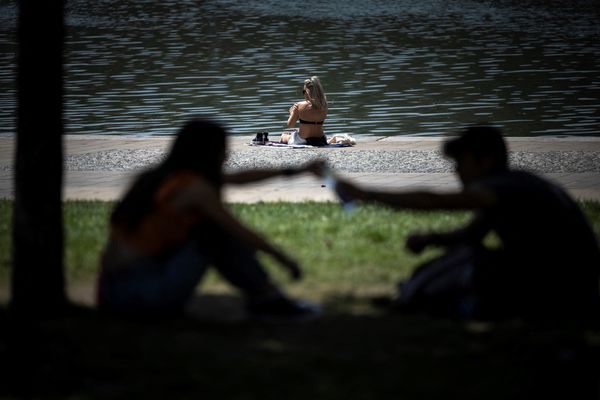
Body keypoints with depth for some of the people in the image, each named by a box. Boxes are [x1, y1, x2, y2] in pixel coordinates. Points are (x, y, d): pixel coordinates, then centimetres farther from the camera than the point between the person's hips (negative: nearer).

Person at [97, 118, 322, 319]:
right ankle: (266, 299, 7)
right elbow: (240, 233, -5)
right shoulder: (194, 186, -11)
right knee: (218, 230, -3)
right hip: (138, 295, -9)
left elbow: (236, 178, 24)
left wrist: (294, 171, 31)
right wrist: (282, 258, 9)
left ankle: (263, 297, 17)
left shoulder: (166, 175, 14)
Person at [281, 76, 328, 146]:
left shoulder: (299, 106, -15)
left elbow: (290, 125, -4)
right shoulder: (323, 106, -5)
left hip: (303, 141, -3)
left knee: (284, 135, 29)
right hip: (320, 142, 3)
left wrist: (292, 113, 15)